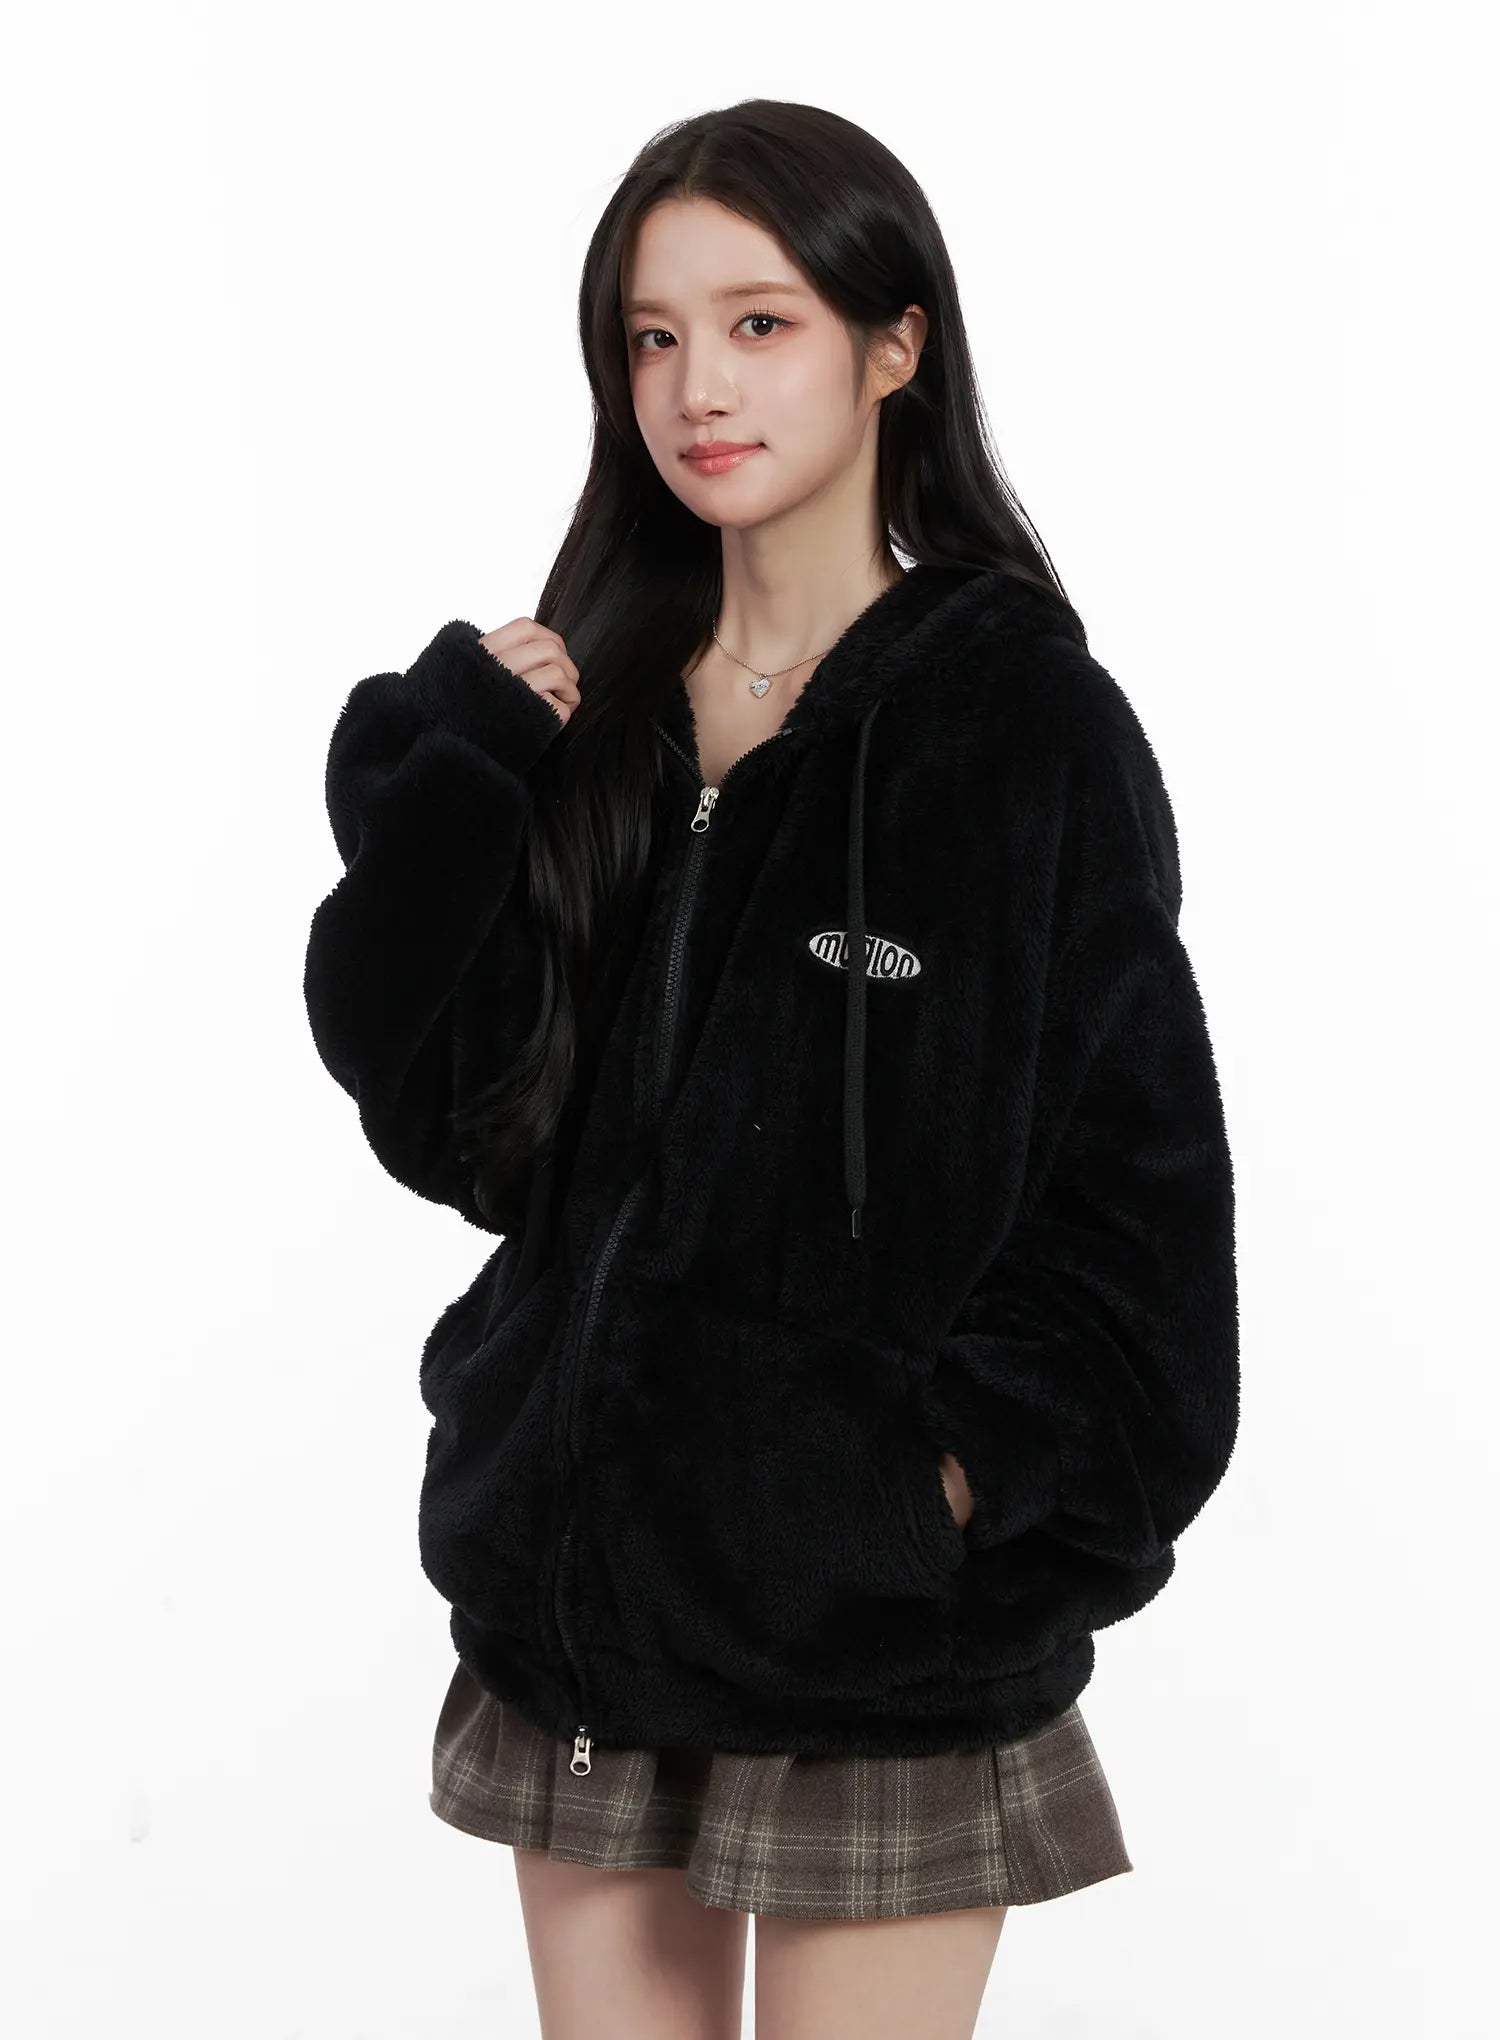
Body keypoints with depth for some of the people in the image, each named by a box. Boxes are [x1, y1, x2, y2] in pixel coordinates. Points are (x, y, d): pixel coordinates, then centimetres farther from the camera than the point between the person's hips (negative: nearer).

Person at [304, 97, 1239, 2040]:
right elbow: (450, 1116, 1)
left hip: (881, 1630, -4)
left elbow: (1136, 1184, -5)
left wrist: (978, 1462, -15)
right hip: (585, 1566, 5)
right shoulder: (586, 710, 7)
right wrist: (448, 789, -9)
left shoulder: (1023, 720, -6)